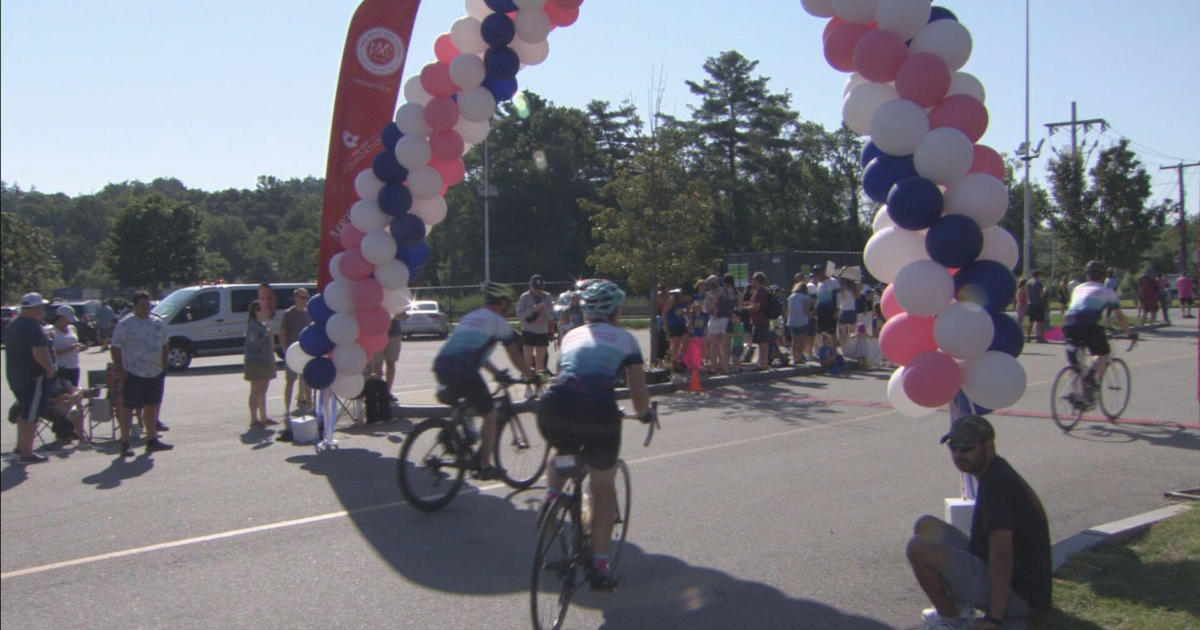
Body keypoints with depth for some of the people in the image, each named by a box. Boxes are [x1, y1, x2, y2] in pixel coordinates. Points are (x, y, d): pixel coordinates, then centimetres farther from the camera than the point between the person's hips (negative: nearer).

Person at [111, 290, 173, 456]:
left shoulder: (158, 323, 12)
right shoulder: (125, 324, -6)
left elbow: (164, 346, 21)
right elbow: (115, 348, -8)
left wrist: (164, 366, 14)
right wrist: (119, 370, -13)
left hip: (155, 373, 6)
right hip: (133, 374, -6)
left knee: (152, 407, 10)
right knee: (127, 408, -1)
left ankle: (152, 440, 18)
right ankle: (125, 443, 5)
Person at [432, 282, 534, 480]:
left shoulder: (469, 317, 30)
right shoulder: (498, 321, 9)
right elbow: (516, 357, 11)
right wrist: (532, 376, 26)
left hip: (441, 366, 6)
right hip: (464, 370, -6)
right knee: (490, 416, 9)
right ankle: (485, 466, 12)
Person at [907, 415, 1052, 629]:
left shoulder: (997, 485, -22)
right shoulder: (997, 473, 11)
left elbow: (1002, 553, -29)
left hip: (1017, 595, -11)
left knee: (918, 548, -22)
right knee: (926, 526, 11)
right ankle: (958, 603, 11)